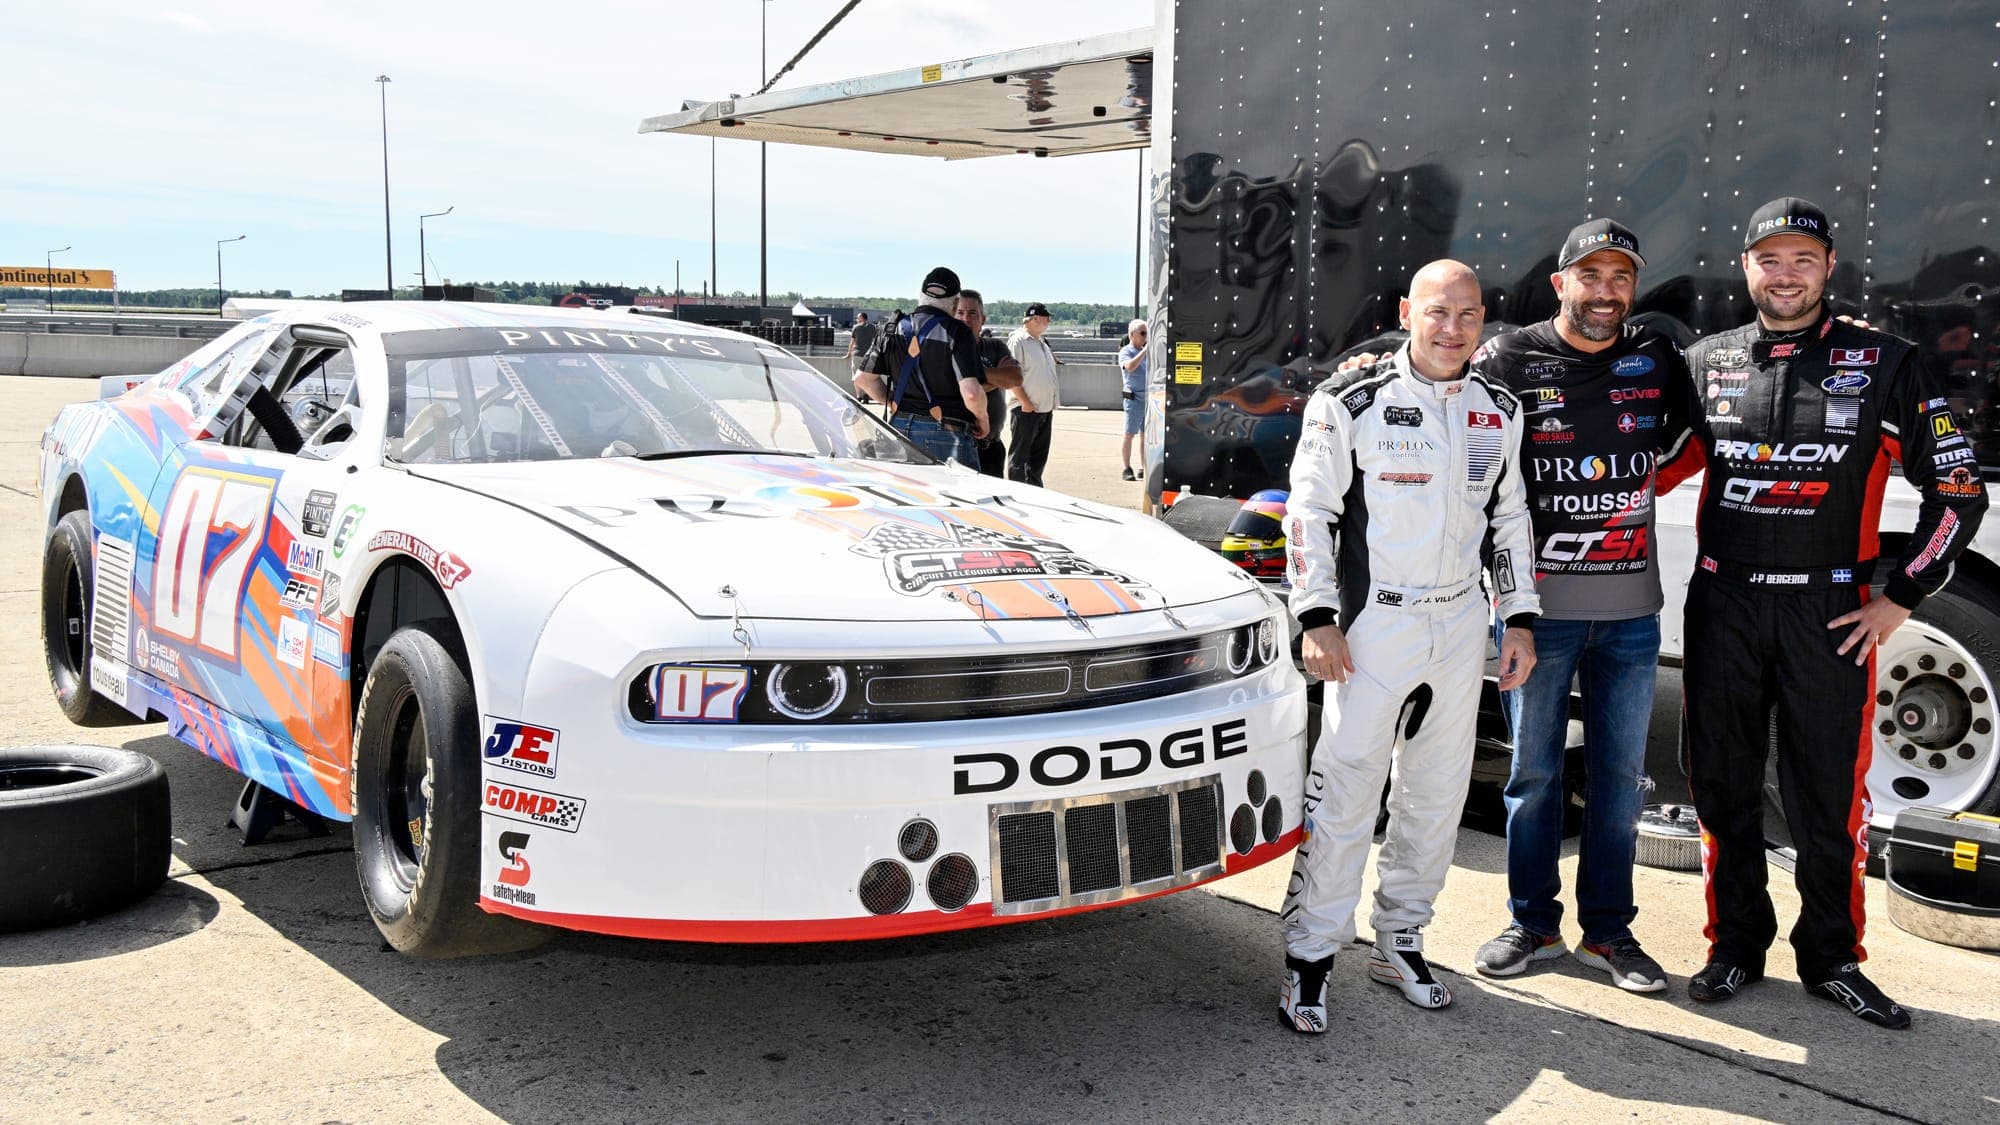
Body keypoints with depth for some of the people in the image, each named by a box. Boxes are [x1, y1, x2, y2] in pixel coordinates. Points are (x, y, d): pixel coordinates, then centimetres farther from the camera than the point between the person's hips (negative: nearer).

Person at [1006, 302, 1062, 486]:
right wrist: (1025, 402, -21)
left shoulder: (1042, 343, 17)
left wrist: (1051, 403, 15)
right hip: (1026, 409, -9)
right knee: (1019, 456, -3)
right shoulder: (1018, 341, -12)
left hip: (1045, 408, 9)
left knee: (1039, 456, 13)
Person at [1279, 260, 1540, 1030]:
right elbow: (1309, 513, -6)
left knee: (1436, 794, 12)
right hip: (1372, 622, -5)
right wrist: (1317, 618, -12)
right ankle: (1309, 957, 3)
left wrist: (1520, 619, 12)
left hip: (1461, 623, 6)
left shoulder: (1500, 413, 10)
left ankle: (1399, 940, 26)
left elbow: (1510, 519, 17)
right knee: (1344, 793, -7)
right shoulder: (1351, 403, -7)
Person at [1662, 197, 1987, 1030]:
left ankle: (1831, 958, 19)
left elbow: (1957, 491, 2)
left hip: (1831, 609, -2)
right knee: (1723, 784, 8)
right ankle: (1735, 947, 22)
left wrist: (1900, 598, -2)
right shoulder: (1707, 362, 6)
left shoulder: (1884, 364, -1)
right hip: (1724, 605, 2)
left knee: (1830, 795, 4)